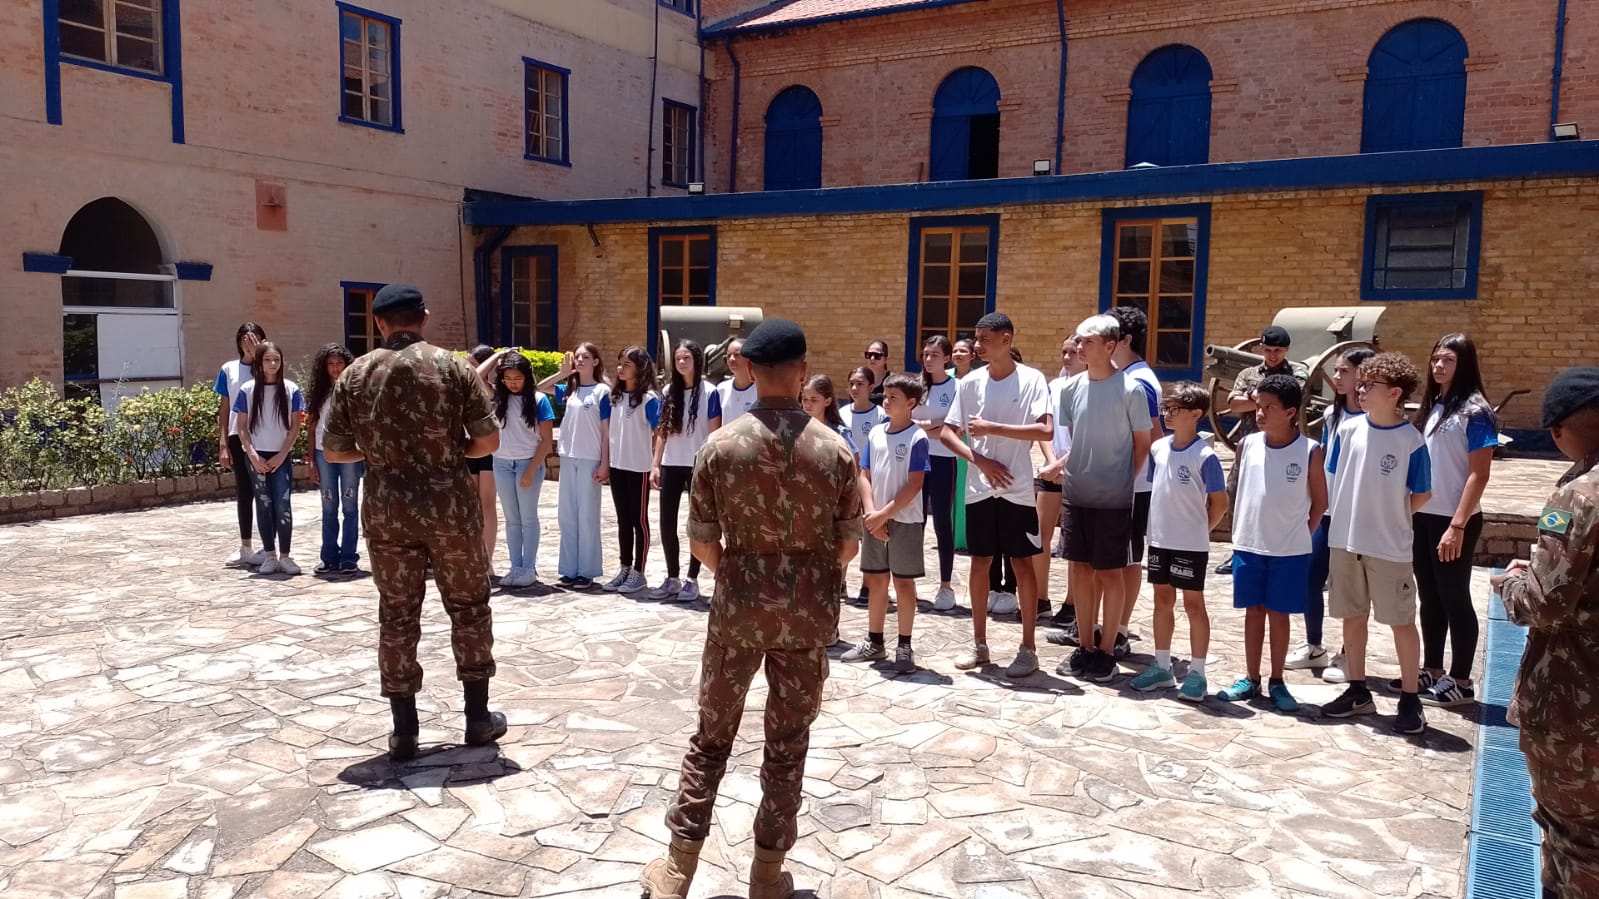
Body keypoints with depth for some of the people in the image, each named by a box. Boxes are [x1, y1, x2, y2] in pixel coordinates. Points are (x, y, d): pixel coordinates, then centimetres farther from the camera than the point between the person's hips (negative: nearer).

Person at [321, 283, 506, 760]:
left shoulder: (355, 374, 2)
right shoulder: (453, 366, -4)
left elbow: (333, 450, 4)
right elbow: (489, 440, -6)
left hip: (386, 509, 2)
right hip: (450, 504, -2)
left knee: (397, 616, 11)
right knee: (469, 607, 12)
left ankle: (404, 730, 15)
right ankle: (478, 717, 20)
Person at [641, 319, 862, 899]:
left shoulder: (721, 446, -8)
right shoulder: (835, 449, -6)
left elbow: (701, 542, -3)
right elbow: (849, 544, 0)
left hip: (739, 608, 0)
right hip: (810, 613, 1)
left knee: (711, 736, 14)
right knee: (789, 741, 12)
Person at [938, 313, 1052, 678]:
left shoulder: (1032, 380, -7)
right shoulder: (970, 382, 3)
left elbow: (1045, 430, -18)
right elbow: (946, 433, 4)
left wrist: (993, 429, -19)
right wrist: (980, 460, -10)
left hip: (1018, 490, -4)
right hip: (979, 489, 4)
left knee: (1023, 564, 3)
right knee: (980, 563, 10)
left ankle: (1028, 648, 12)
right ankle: (979, 644, 22)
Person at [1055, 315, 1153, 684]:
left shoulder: (1130, 390, -10)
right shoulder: (1072, 387, 3)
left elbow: (1142, 443, -3)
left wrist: (1124, 480, -4)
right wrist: (1062, 464, 2)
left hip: (1113, 499, -5)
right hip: (1075, 494, 5)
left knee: (1110, 573, 4)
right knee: (1079, 570, 10)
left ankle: (1107, 651, 16)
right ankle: (1086, 647, 23)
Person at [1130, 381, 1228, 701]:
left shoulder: (1205, 456, -14)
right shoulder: (1158, 448, 3)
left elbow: (1219, 503, -9)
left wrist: (1198, 529, -2)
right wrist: (1165, 522, 7)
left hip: (1190, 545, -6)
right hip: (1159, 540, 6)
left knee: (1193, 604, 4)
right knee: (1163, 600, 14)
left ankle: (1196, 673, 14)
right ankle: (1161, 667, 25)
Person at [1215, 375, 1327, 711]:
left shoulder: (1310, 452, -8)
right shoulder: (1248, 445, -1)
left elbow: (1320, 501, 2)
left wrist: (1302, 535, 1)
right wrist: (1240, 530, 7)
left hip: (1289, 551, -2)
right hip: (1248, 545, 2)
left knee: (1278, 614, 6)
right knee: (1253, 612, 11)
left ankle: (1277, 682, 20)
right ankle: (1251, 680, 21)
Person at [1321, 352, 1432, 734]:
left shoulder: (1411, 440, -11)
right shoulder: (1348, 430, -1)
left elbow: (1421, 494, -1)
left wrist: (1390, 517, 1)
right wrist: (1352, 515, 8)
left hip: (1389, 546, -4)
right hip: (1345, 540, 4)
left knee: (1401, 621, 6)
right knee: (1353, 616, 13)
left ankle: (1410, 699, 18)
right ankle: (1357, 691, 26)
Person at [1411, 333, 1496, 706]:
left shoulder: (1475, 411, -12)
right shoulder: (1432, 406, 9)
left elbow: (1479, 474, -14)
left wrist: (1458, 525, -18)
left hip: (1453, 520, -7)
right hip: (1423, 516, 7)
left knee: (1454, 597, 3)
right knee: (1429, 596, 14)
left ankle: (1461, 682, 13)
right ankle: (1432, 670, 25)